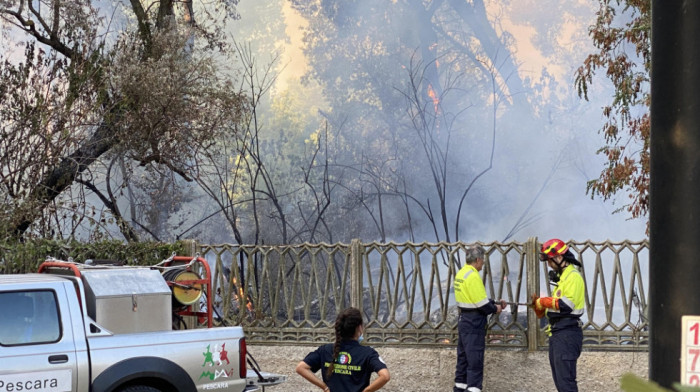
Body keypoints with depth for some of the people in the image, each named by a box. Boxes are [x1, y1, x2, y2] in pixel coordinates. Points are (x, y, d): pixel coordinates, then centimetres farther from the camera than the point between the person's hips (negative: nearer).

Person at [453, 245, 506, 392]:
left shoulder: (461, 274, 11)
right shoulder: (473, 276, -19)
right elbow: (481, 303, -21)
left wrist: (495, 303, 12)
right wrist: (495, 309, -4)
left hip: (464, 320, 10)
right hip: (474, 323, -10)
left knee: (463, 358, 16)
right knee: (475, 360, -7)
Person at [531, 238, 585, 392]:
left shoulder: (573, 277, -10)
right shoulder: (562, 277, 22)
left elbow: (566, 304, -22)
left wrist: (543, 301, -11)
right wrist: (538, 304, 6)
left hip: (567, 334, -11)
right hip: (557, 333, 11)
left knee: (565, 379, -14)